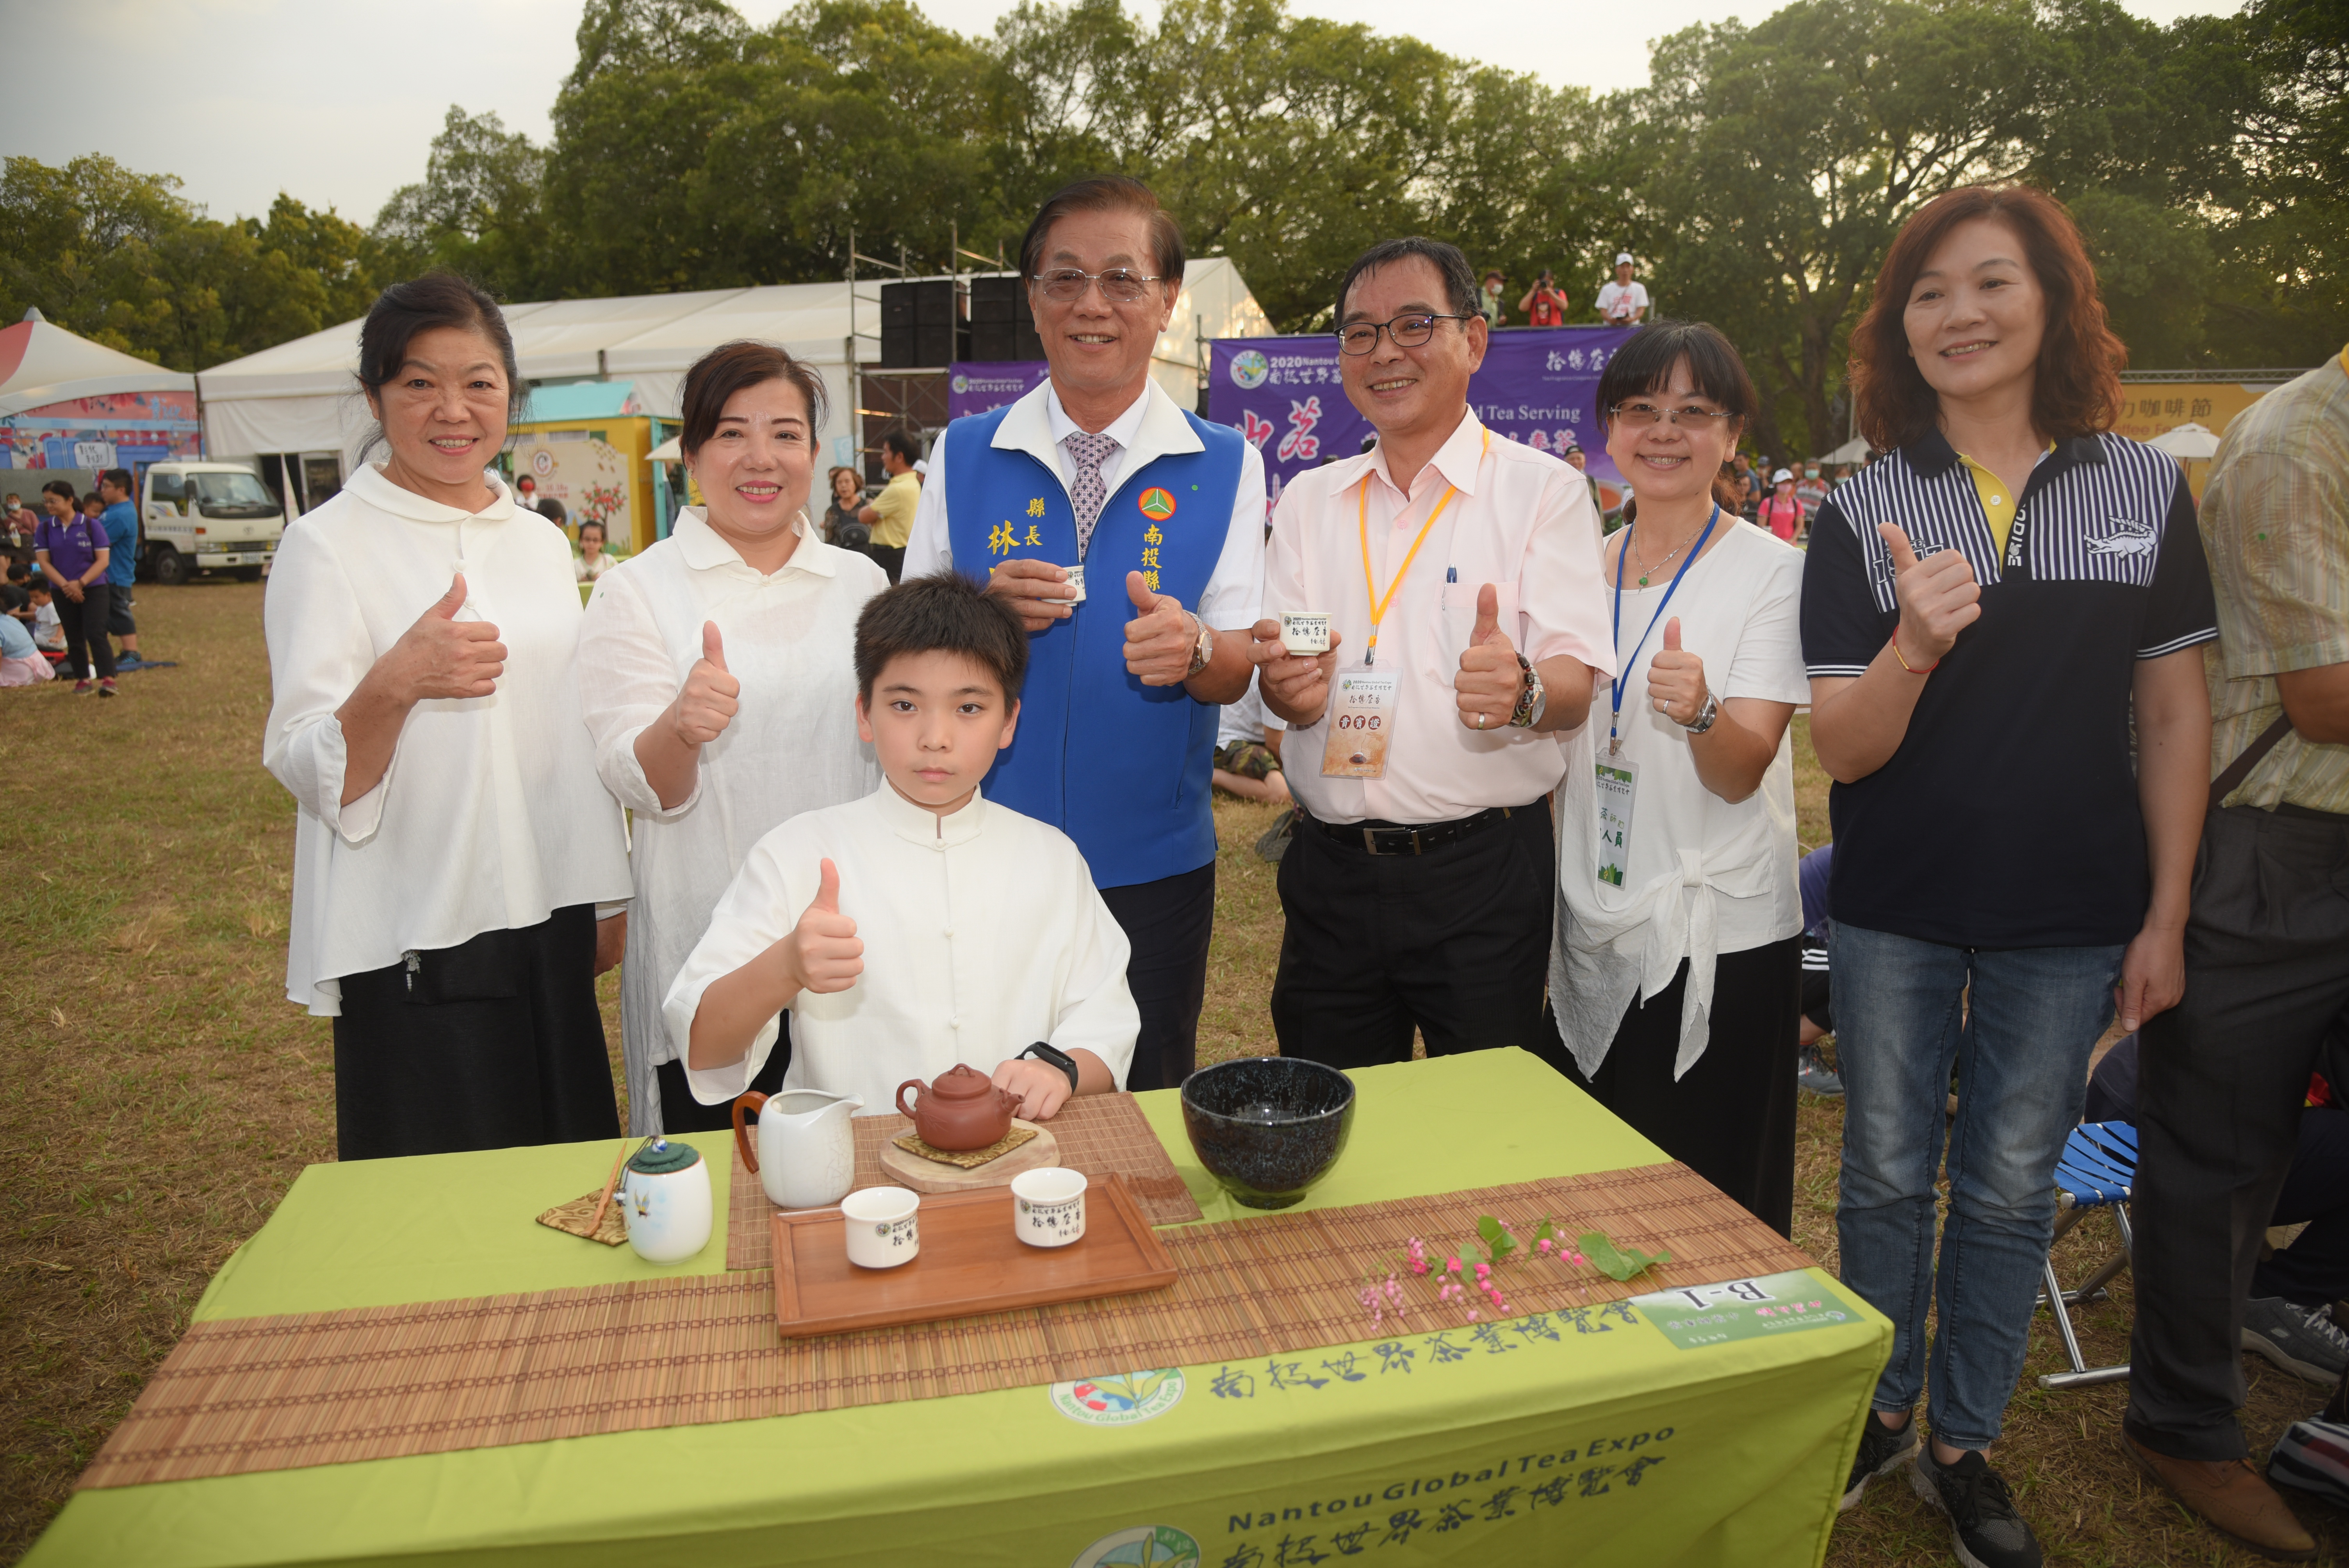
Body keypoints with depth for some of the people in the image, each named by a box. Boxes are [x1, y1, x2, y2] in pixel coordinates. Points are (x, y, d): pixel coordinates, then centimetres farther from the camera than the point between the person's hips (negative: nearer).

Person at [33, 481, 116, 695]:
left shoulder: (91, 525, -6)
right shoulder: (45, 529, 2)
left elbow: (103, 560, -8)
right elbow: (43, 561, -2)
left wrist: (81, 583, -18)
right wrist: (65, 585, -15)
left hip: (94, 589, -4)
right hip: (63, 593, 4)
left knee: (95, 634, -14)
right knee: (74, 639, 10)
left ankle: (108, 679, -17)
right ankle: (82, 679, 19)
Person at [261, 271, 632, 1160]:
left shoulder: (542, 543, 10)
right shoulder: (327, 546, -7)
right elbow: (307, 771, -12)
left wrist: (607, 901, 16)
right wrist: (395, 683, -31)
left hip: (546, 923, 5)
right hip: (416, 943, -5)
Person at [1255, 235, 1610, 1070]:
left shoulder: (1543, 489, -2)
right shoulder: (1309, 499, 10)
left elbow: (1576, 684, -10)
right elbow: (1277, 679, 7)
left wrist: (1521, 689, -33)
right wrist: (1288, 685, -17)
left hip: (1483, 873, -3)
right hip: (1330, 868, 4)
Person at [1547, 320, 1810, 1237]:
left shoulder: (1769, 571, -7)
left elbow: (1741, 774, -17)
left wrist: (1700, 711, -35)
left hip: (1719, 941, -5)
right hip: (1589, 930, 5)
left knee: (1709, 1197, 7)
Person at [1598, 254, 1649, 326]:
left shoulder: (1639, 288, 11)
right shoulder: (1607, 289, 12)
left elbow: (1641, 310, 2)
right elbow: (1603, 311, 5)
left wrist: (1632, 319, -21)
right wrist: (1610, 319, -19)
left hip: (1632, 326, 0)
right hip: (1611, 327, 0)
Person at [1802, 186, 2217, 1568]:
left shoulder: (2148, 490, -2)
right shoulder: (1862, 515, -5)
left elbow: (2175, 713, 3)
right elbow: (1842, 750, -9)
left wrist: (2166, 916, 0)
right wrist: (1915, 645, -30)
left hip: (2070, 918, 1)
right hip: (1897, 912, 0)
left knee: (2012, 1191, 13)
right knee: (1888, 1176, 14)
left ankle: (1965, 1441, 32)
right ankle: (1881, 1405, 36)